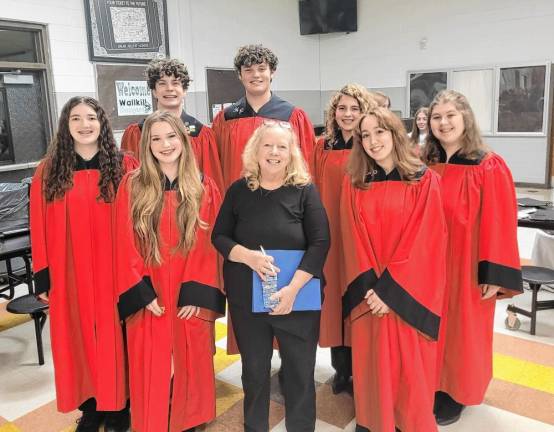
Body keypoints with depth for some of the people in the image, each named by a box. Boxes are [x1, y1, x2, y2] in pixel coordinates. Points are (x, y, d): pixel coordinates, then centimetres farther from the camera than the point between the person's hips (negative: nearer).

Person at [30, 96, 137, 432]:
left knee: (114, 337, 8)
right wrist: (43, 277, 1)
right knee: (78, 339, 11)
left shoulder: (124, 167, -3)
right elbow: (41, 229, 3)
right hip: (69, 274, 2)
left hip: (112, 271, -1)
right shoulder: (48, 172, 2)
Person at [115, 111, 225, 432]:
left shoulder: (205, 188, -1)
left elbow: (209, 245, -3)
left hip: (190, 298, 1)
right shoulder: (132, 186, -3)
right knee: (152, 370, 9)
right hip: (149, 297, 0)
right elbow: (126, 245, -4)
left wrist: (198, 294, -10)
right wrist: (142, 293, -11)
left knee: (190, 366, 13)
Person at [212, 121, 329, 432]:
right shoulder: (239, 190, 1)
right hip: (246, 298, 2)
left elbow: (320, 242, -11)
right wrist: (246, 256, -18)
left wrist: (293, 287, -20)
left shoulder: (305, 190, -5)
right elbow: (219, 236, 3)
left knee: (300, 371, 11)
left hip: (298, 298, -1)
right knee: (254, 370, 18)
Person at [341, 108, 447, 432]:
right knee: (372, 362, 12)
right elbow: (355, 242, 0)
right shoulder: (354, 184, 3)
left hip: (408, 295, -2)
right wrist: (370, 288, -12)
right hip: (369, 293, 2)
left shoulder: (426, 181, -5)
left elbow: (424, 244, -10)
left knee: (411, 366, 8)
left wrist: (391, 291, -15)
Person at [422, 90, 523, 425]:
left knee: (462, 332, 11)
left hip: (466, 265, -4)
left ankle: (457, 394, 33)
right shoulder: (426, 165, 1)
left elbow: (499, 224, -13)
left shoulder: (490, 167, -13)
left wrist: (493, 276, -14)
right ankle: (434, 386, 37)